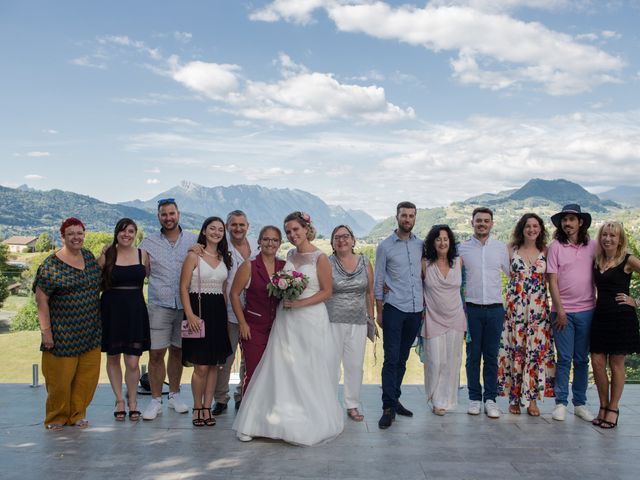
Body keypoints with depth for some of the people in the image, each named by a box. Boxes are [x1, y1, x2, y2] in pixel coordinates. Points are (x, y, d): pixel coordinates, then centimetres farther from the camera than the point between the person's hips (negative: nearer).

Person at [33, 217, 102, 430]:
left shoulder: (88, 256, 9)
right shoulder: (51, 265, -9)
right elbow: (41, 300, -10)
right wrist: (46, 331, -13)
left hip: (90, 332, 5)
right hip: (63, 333, -5)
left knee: (88, 375, 7)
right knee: (61, 377, 2)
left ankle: (78, 413, 23)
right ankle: (56, 417, 21)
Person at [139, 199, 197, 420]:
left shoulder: (193, 240, 6)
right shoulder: (149, 243, 5)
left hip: (185, 305, 1)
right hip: (159, 305, -1)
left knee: (177, 351, 13)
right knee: (156, 354, -2)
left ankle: (174, 395, 27)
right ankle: (155, 400, 11)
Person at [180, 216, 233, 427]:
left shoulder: (224, 258, 13)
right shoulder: (193, 256, -3)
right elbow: (184, 288, -7)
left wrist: (225, 313, 9)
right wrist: (190, 314, -17)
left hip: (218, 312, 5)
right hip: (198, 309, -5)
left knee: (214, 364, 6)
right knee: (201, 366, -6)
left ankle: (207, 407, 16)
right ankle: (197, 408, 11)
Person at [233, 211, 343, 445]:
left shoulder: (320, 258, -8)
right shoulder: (290, 255, 9)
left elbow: (326, 292, -8)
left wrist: (300, 303, -16)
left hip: (311, 319, -5)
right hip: (286, 319, 5)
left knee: (309, 372, 4)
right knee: (281, 369, 5)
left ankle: (313, 421, 20)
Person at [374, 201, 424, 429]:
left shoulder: (421, 245, 9)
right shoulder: (385, 246, 0)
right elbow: (378, 282, 1)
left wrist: (424, 304, 10)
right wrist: (379, 312, -2)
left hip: (415, 310, 4)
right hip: (394, 309, -4)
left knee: (402, 359, 12)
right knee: (391, 359, -7)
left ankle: (394, 399, 22)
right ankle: (388, 408, -4)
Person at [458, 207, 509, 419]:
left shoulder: (501, 248, 7)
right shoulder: (462, 248, 2)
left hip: (495, 308, 1)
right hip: (472, 308, -1)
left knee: (491, 356, 5)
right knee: (473, 355, 4)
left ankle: (490, 399, 14)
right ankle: (474, 398, 15)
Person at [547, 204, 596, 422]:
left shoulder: (592, 246, 4)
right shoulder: (556, 246, -1)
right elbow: (552, 280, -4)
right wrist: (560, 310, -8)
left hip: (586, 310, 2)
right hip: (562, 310, -2)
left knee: (582, 359, 9)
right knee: (564, 358, 1)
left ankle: (580, 403, 20)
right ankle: (561, 403, 11)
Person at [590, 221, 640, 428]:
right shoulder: (597, 262, 9)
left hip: (621, 317, -4)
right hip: (600, 316, 5)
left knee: (616, 363, 4)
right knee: (597, 362, 2)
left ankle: (613, 409, 17)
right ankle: (603, 406, 18)